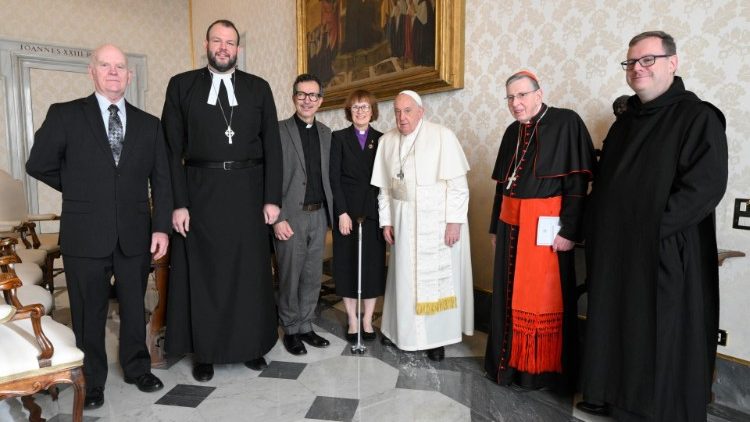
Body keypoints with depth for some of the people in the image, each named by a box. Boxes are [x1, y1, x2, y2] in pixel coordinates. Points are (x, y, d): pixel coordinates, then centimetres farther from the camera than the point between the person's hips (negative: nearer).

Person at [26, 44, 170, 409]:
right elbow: (38, 165, 5)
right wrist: (80, 192, 9)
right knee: (89, 312, 11)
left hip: (135, 235, 2)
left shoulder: (148, 124, 6)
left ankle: (137, 368, 34)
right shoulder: (64, 115, -1)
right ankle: (91, 380, 30)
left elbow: (161, 180, 3)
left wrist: (161, 228, -5)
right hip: (85, 235, -1)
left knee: (134, 306, 15)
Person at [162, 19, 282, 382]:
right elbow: (172, 149, 0)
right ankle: (204, 352, 23)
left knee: (250, 271, 9)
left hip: (248, 192, 1)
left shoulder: (258, 88, 8)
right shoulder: (182, 85, 5)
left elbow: (272, 146, 4)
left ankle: (251, 345, 27)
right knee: (203, 274, 8)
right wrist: (178, 203, -8)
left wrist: (272, 198, -3)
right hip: (201, 192, -1)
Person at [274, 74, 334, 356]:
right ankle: (290, 329, 22)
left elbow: (327, 176, 11)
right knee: (290, 276, 5)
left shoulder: (326, 133, 11)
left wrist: (330, 212, 5)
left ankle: (305, 326, 27)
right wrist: (278, 218, -14)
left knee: (313, 276, 12)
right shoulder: (279, 131, -5)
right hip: (291, 216, -5)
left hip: (319, 215, 5)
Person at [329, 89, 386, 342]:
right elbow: (334, 177, -3)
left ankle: (367, 320, 18)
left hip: (374, 211, 1)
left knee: (373, 265, 4)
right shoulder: (339, 138, 3)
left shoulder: (381, 139, 7)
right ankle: (353, 320, 17)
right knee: (347, 265, 4)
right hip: (347, 210, -1)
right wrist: (342, 212, -11)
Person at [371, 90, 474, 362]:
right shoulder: (387, 141, 4)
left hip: (438, 219, -3)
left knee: (438, 275, 3)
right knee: (404, 274, 10)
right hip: (404, 221, 4)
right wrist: (386, 221, 6)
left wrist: (454, 221, -14)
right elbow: (385, 187, 9)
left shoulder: (442, 136, -9)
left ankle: (437, 335, 17)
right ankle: (402, 329, 26)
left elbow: (458, 184, -10)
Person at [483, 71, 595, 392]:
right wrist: (495, 227, 15)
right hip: (511, 224, 7)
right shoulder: (512, 132, 12)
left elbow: (578, 181, -14)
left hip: (546, 226, -6)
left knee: (545, 297, 2)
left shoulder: (566, 123, -8)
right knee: (510, 294, 12)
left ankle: (546, 370, 18)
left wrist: (568, 230, -19)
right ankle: (512, 362, 27)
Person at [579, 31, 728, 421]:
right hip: (615, 250, 7)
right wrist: (597, 231, 5)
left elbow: (706, 186, -18)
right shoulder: (625, 121, 14)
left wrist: (651, 228, -18)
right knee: (619, 328, 15)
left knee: (662, 337, 4)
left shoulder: (697, 117, -8)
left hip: (664, 253, -7)